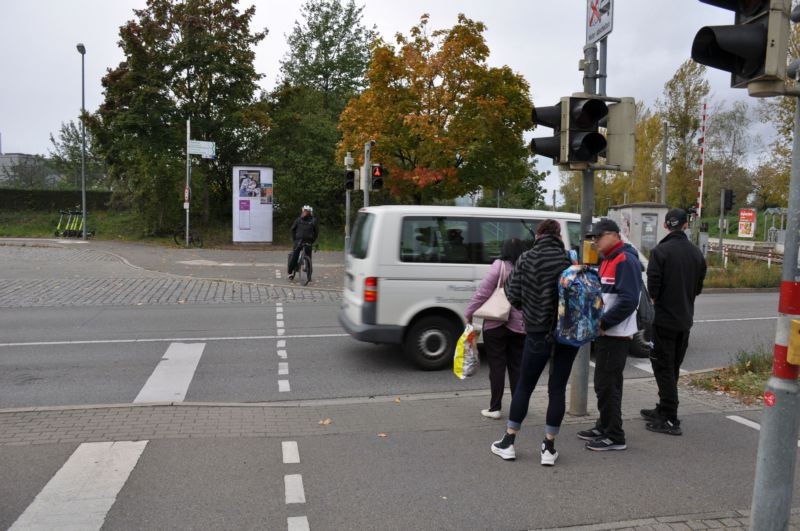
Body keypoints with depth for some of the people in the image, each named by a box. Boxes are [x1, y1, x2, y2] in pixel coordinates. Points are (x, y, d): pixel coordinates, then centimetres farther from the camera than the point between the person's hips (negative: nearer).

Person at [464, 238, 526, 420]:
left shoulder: (499, 266, -11)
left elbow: (482, 292, -13)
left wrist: (469, 313, -4)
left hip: (495, 325, -3)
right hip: (520, 325, 3)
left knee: (497, 365, 3)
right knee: (516, 365, 14)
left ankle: (495, 408, 6)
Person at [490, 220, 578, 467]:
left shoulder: (527, 259, -4)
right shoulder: (570, 259, -2)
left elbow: (514, 296, -5)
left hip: (539, 331, -1)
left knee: (524, 385, 11)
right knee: (557, 387, 10)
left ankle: (508, 442, 19)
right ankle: (549, 447, 15)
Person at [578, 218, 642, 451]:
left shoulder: (626, 261, -16)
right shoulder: (608, 260, 15)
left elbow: (628, 301, -23)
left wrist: (604, 322, -19)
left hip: (616, 334, -10)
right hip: (606, 333, 10)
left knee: (607, 384, -5)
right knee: (606, 382, 17)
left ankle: (615, 436, 4)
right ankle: (604, 427, 29)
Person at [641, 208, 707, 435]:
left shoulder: (660, 251, -15)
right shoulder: (696, 253, 4)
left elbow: (653, 285, -17)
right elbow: (698, 287, 9)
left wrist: (655, 301, 0)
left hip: (664, 317, -6)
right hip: (685, 319, 6)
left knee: (664, 368, -1)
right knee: (673, 367, 16)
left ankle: (670, 419, -1)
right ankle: (664, 410, 28)